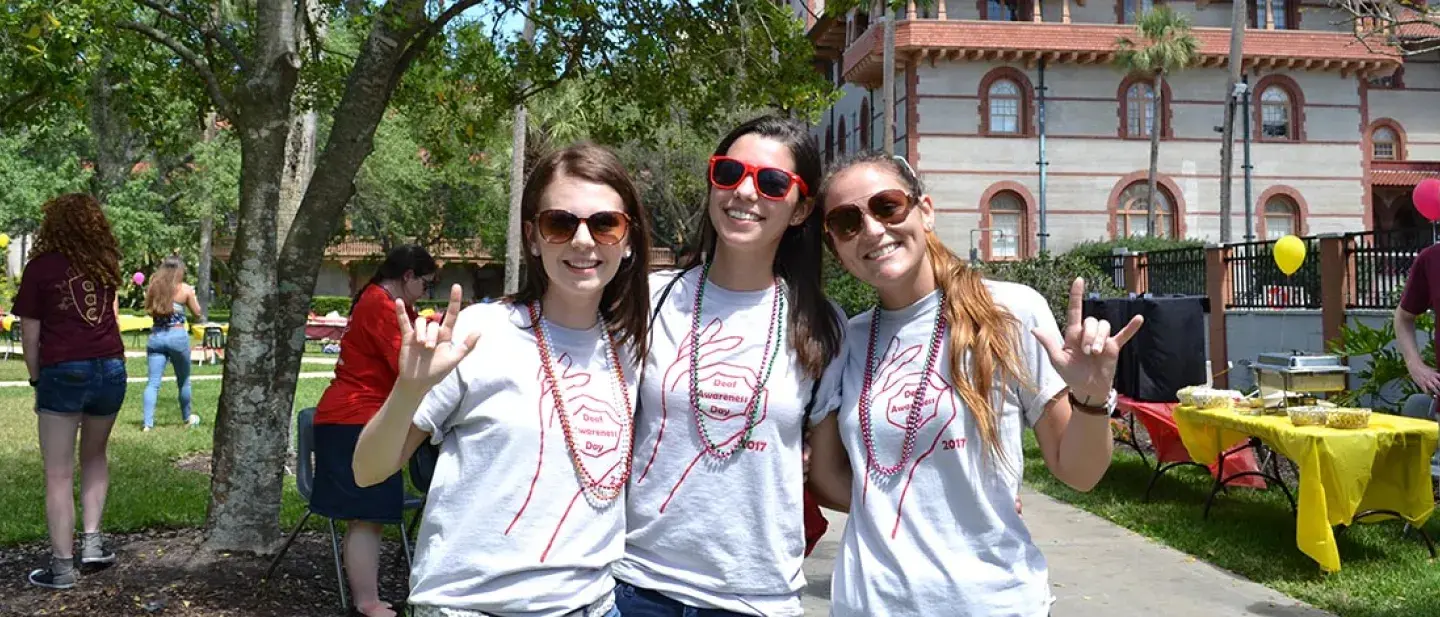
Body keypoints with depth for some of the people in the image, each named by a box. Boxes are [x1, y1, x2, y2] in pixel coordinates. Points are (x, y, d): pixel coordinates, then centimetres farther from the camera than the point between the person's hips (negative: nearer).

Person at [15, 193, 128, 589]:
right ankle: (92, 541, 16)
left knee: (58, 474, 3)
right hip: (111, 369, 4)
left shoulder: (40, 267, 0)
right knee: (94, 456, 24)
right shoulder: (106, 264, 11)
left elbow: (30, 335, 1)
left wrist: (37, 380, 10)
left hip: (63, 373, -4)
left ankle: (62, 566, 5)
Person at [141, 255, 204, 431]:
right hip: (178, 336, -2)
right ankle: (187, 418, 30)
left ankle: (148, 423, -9)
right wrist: (192, 294, 20)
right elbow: (197, 312, 7)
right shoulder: (185, 288, -3)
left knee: (153, 382, 0)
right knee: (184, 381, 16)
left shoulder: (153, 286, 4)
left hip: (156, 336, 2)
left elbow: (149, 310, 14)